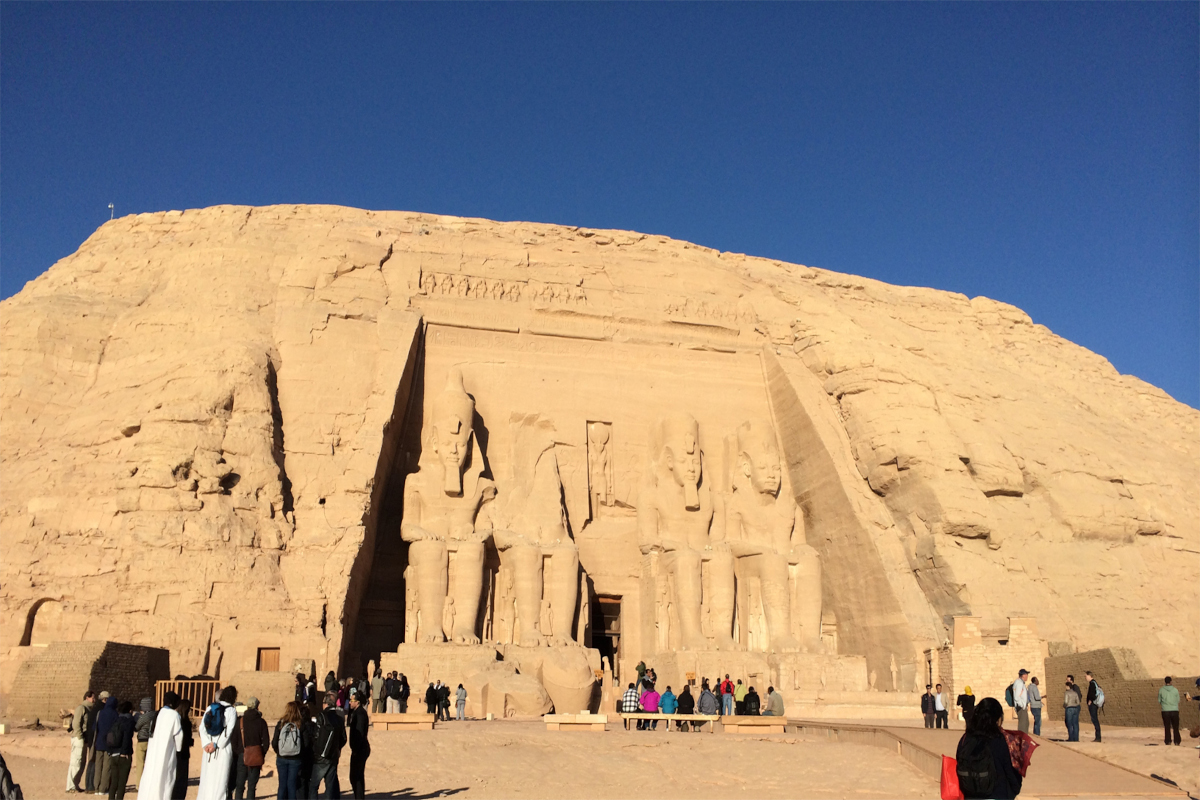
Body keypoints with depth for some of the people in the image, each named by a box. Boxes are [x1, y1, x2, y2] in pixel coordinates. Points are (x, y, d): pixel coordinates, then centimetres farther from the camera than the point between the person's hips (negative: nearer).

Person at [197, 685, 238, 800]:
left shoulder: (210, 708, 7)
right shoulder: (231, 710, -6)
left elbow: (202, 727, 0)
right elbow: (228, 731, -14)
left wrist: (206, 743, -7)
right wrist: (217, 744, -9)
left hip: (209, 748, 4)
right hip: (224, 749, -4)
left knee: (206, 778, 13)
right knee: (220, 779, 1)